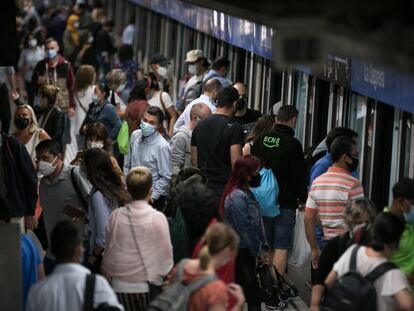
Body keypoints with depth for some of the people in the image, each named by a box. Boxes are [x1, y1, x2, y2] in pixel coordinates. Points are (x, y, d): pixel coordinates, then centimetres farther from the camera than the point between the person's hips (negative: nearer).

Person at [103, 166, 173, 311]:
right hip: (148, 287, -2)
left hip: (120, 287, 2)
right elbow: (166, 252, -3)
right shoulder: (158, 218, -11)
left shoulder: (115, 216, -3)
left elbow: (109, 252, 6)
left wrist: (109, 276, 20)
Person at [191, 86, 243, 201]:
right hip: (225, 186, -6)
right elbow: (235, 162, -17)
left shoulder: (199, 125, 10)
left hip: (203, 184, 6)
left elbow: (193, 159, 14)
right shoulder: (233, 128, -11)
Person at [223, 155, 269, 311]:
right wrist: (258, 250, -11)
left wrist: (263, 246, 10)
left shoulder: (246, 193, 11)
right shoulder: (237, 197, -20)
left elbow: (257, 223, 14)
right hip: (240, 251, -10)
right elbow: (245, 228, -19)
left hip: (247, 251, 10)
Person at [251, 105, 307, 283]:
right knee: (281, 248, -3)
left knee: (265, 247, 16)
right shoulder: (293, 144, -13)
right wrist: (303, 199, 6)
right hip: (285, 203, -6)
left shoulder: (260, 140, 4)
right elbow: (299, 175, -9)